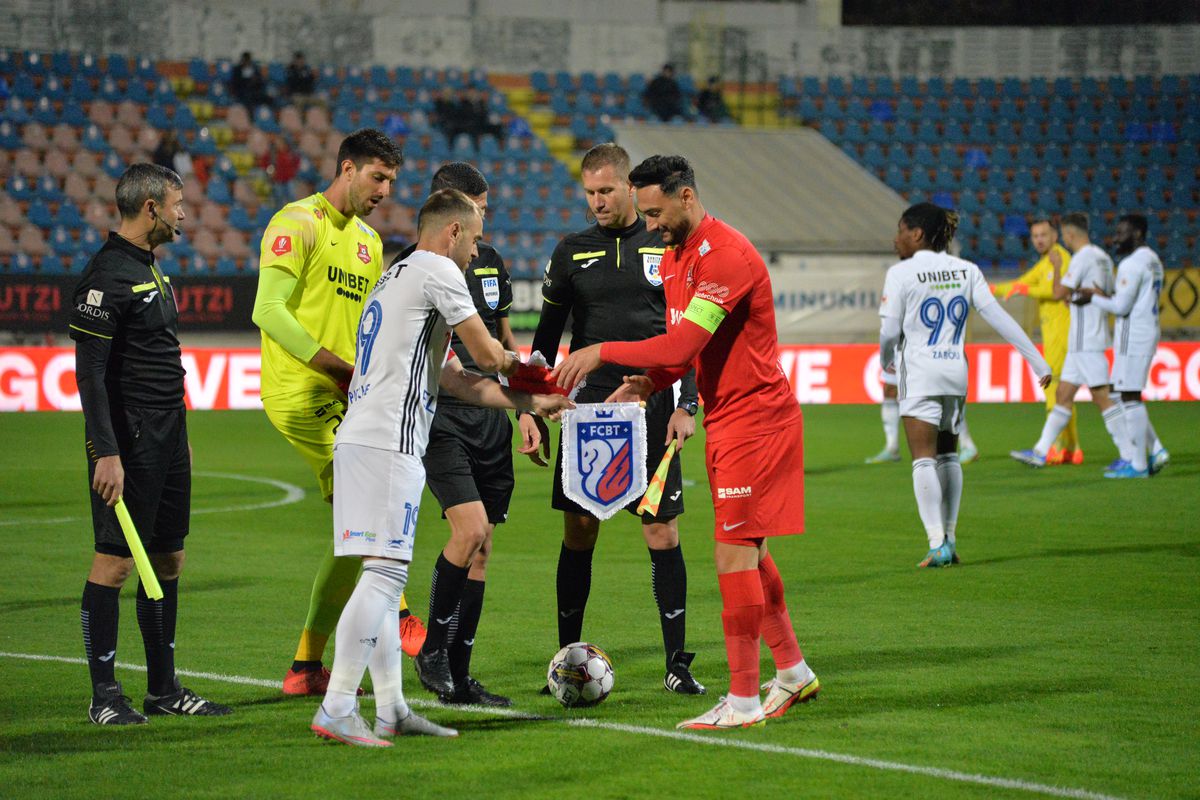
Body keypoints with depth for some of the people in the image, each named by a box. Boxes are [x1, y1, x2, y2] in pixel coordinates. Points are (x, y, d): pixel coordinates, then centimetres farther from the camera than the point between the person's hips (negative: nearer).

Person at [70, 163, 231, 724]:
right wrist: (106, 452, -24)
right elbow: (89, 370, -18)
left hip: (167, 437, 10)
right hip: (128, 441, -10)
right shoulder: (107, 275, -14)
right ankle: (104, 695, -2)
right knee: (115, 560, -6)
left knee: (168, 558, 11)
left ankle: (163, 689, 17)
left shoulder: (148, 268, 16)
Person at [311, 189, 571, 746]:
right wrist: (512, 360, 24)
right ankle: (336, 710, -16)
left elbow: (455, 381, 28)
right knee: (385, 572, -12)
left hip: (357, 438, 10)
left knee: (385, 577, 12)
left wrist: (530, 403, 30)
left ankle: (391, 709, 14)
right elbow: (487, 356, 0)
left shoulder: (395, 279, 27)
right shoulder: (438, 270, -3)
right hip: (388, 442, -10)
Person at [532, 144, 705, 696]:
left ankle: (677, 664, 3)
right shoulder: (572, 251, 8)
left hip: (651, 411, -1)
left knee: (662, 533, -3)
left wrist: (686, 406, -4)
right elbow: (547, 335, 12)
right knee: (579, 532, 2)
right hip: (588, 406, 1)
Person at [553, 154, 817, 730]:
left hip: (754, 422, -10)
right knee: (747, 553, 15)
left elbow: (683, 344, -27)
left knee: (735, 555, -10)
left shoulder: (726, 257, -20)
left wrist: (603, 352, -20)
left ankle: (743, 700, -7)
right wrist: (646, 383, -2)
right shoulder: (674, 258, 12)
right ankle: (793, 671, 28)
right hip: (726, 422, 10)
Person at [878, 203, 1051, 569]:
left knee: (924, 458, -5)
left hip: (919, 372, -5)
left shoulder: (901, 273, -9)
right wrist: (1039, 363, 3)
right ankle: (949, 540, 18)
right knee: (948, 456, 16)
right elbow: (999, 318, 1)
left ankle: (937, 544, -13)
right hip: (956, 372, 5)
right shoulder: (966, 270, 5)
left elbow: (889, 332, -10)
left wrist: (887, 361, 12)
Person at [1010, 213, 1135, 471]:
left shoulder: (1082, 258, -14)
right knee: (1063, 395, 9)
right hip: (1081, 343, 10)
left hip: (1086, 342, -10)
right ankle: (1040, 452, 11)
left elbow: (1059, 293, -17)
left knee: (1102, 397, -8)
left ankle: (1129, 455, -8)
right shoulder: (1103, 257, 15)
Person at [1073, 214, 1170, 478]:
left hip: (1133, 335, -10)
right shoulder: (1153, 261, 16)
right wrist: (1106, 296, 12)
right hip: (1148, 330, 10)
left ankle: (1138, 464, -5)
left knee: (1130, 396, -6)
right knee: (1124, 395, 15)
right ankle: (1156, 451, 11)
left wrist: (1093, 298, -5)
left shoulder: (1132, 263, -15)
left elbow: (1122, 306, -19)